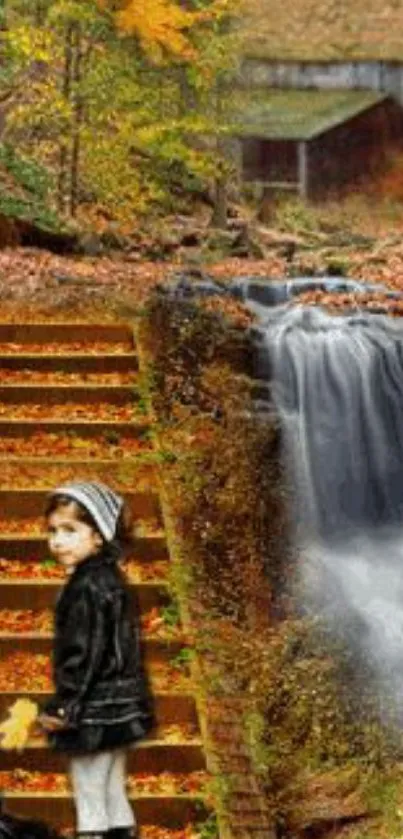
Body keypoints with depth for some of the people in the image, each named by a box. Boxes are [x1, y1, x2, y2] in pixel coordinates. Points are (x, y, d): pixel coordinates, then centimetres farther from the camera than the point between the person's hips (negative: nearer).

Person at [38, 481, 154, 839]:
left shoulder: (88, 587, -19)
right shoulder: (109, 577, 10)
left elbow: (84, 655, -22)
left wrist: (64, 707, -17)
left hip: (95, 711, -10)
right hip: (118, 706, 10)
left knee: (90, 800, -2)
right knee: (112, 794, 17)